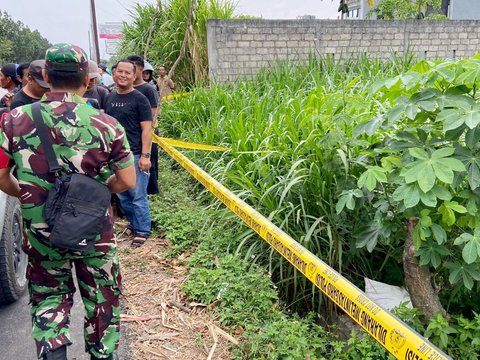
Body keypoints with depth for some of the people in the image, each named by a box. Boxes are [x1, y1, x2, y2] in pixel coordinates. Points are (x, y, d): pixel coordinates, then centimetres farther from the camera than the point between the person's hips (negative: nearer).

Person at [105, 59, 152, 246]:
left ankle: (142, 230, 14)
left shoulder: (139, 99, -6)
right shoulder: (110, 97, 10)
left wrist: (145, 155, -16)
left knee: (138, 196, 0)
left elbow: (146, 129, -10)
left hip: (134, 156, -6)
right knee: (122, 195, 15)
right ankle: (133, 224, 32)